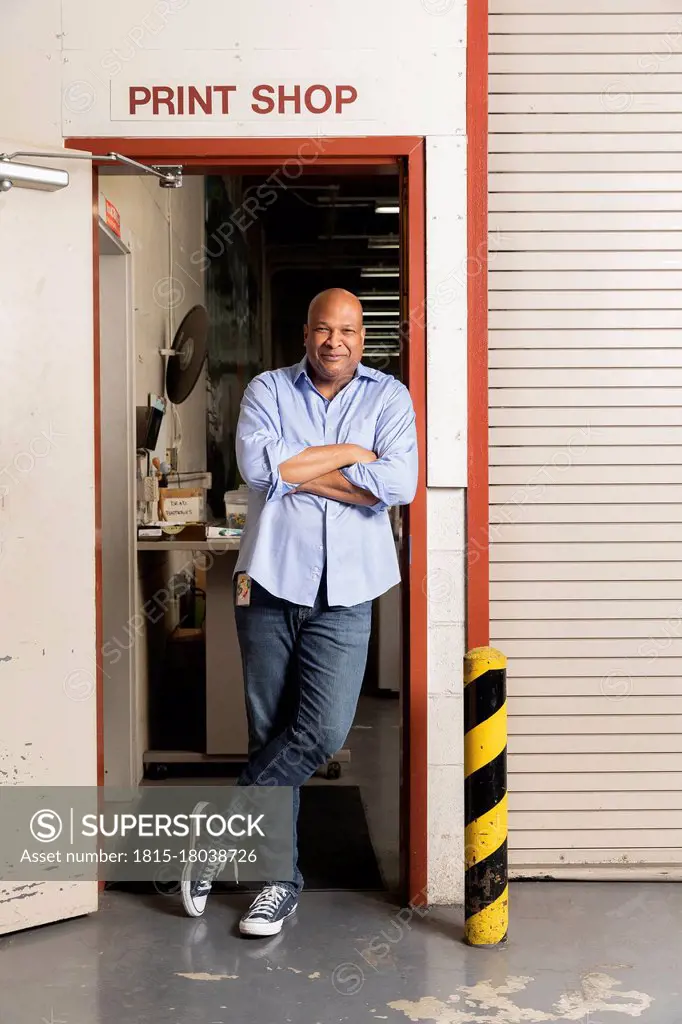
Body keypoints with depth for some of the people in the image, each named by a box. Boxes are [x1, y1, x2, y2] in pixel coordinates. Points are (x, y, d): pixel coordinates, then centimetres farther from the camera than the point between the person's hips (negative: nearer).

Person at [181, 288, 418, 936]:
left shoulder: (389, 397, 6)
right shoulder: (268, 391, 7)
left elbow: (400, 484, -11)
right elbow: (257, 464, -13)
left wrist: (299, 471, -9)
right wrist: (349, 453, -8)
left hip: (345, 592, 0)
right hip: (270, 583, 1)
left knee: (322, 731, -12)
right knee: (270, 732, 5)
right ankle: (279, 875, 18)